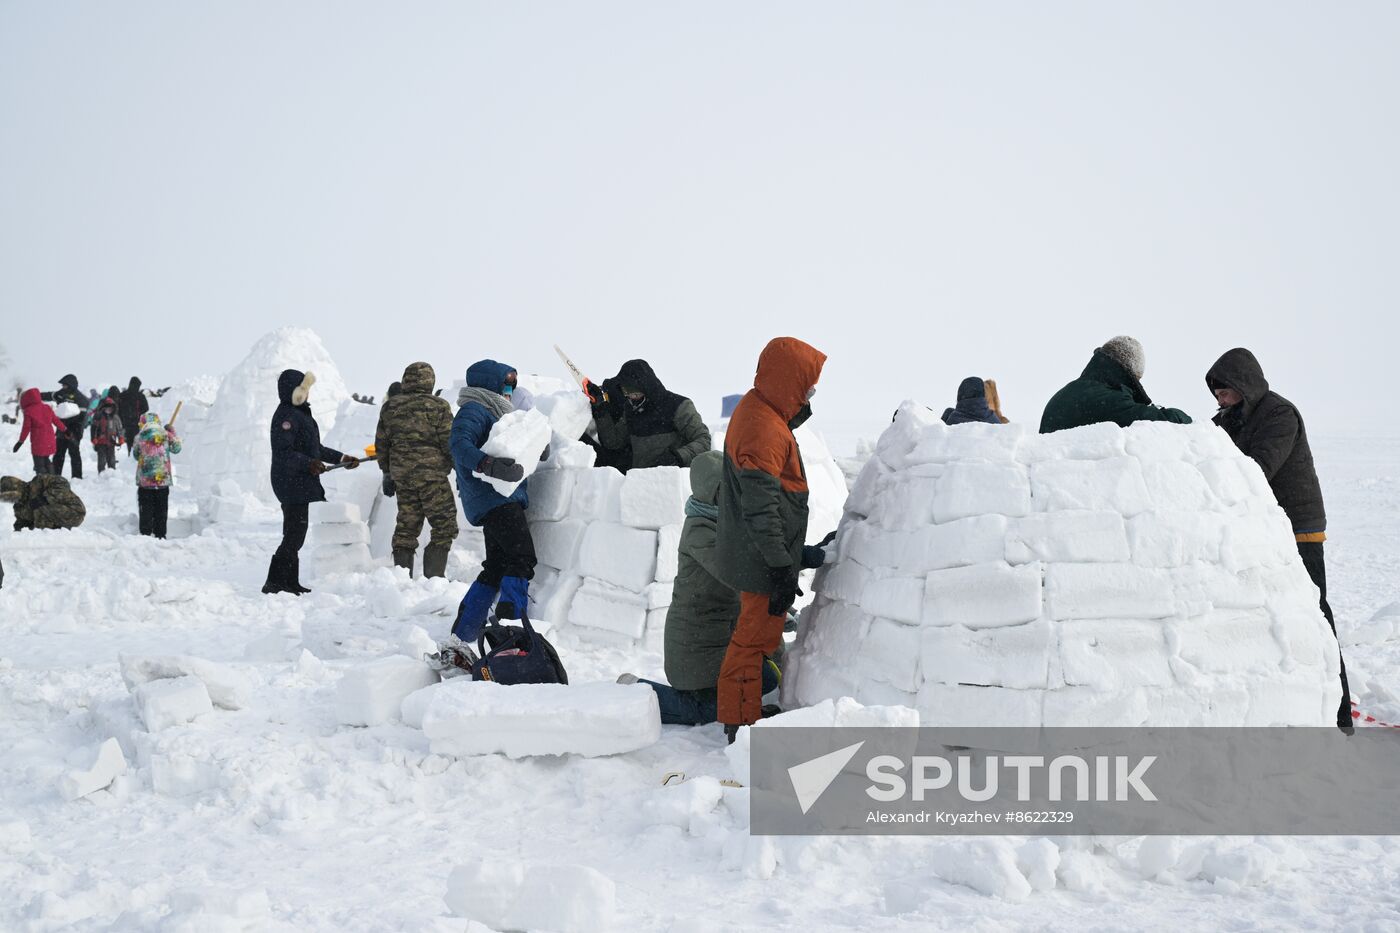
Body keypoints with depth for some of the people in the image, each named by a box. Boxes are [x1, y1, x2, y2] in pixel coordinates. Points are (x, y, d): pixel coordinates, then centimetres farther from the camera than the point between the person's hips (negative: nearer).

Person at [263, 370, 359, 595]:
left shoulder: (301, 413, 20)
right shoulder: (286, 415, -14)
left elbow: (315, 448, 28)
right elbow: (283, 451, -25)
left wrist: (341, 458, 27)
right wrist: (309, 463, -35)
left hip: (304, 485, 11)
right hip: (292, 484, -11)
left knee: (294, 537, 13)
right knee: (294, 536, -12)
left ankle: (291, 583, 18)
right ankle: (274, 583, -10)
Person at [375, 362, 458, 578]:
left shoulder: (390, 407, 9)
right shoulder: (438, 406, -6)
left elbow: (381, 444, 14)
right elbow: (450, 442, -8)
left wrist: (387, 472, 24)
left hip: (401, 476, 5)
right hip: (432, 474, -5)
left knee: (406, 527, 13)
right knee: (444, 527, 0)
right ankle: (433, 575, -7)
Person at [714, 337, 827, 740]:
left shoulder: (755, 408, 4)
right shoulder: (764, 432, -27)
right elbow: (761, 511, -26)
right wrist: (782, 570, -23)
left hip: (752, 553, 11)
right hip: (764, 562, -11)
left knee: (763, 630, 23)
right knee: (756, 637, 0)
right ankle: (742, 722, 11)